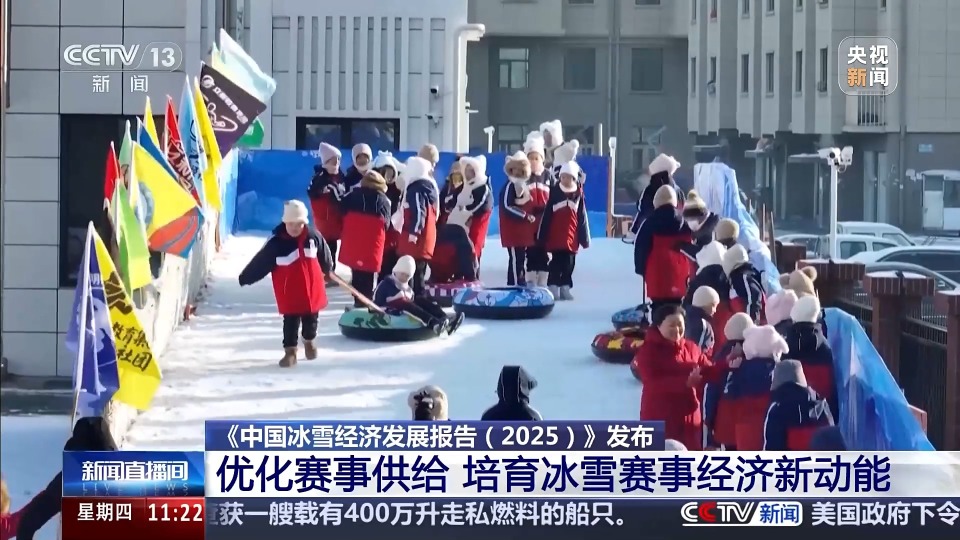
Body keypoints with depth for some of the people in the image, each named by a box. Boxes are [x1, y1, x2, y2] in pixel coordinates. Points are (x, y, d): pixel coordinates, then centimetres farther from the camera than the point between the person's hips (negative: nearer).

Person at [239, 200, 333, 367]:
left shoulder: (314, 237, -8)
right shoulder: (276, 243, -15)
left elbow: (325, 259, 11)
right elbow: (259, 263, -10)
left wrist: (328, 270, 26)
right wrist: (245, 278, -8)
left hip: (312, 291, 3)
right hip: (289, 295, -3)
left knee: (311, 320, 19)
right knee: (290, 323, 1)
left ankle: (309, 341, 46)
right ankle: (290, 351, 11)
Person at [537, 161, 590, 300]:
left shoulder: (578, 195, 4)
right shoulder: (554, 192, -2)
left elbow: (582, 218, 7)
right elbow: (546, 216, 0)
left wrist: (584, 237, 6)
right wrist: (542, 236, -2)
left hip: (571, 237, 2)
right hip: (555, 237, -2)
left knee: (569, 264, 8)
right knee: (556, 264, -1)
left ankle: (565, 288, 17)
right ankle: (553, 288, 1)